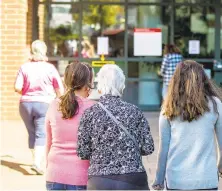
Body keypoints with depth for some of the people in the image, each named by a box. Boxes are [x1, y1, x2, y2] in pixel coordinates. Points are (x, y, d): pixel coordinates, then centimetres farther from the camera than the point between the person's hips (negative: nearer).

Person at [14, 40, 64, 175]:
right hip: (44, 103, -3)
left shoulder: (25, 67, 1)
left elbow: (17, 88, -6)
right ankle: (37, 162, -20)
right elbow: (60, 90, 0)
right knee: (42, 135, -5)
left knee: (32, 133, 16)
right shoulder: (50, 68, -3)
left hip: (26, 103, 3)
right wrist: (60, 100, 20)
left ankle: (36, 160, 23)